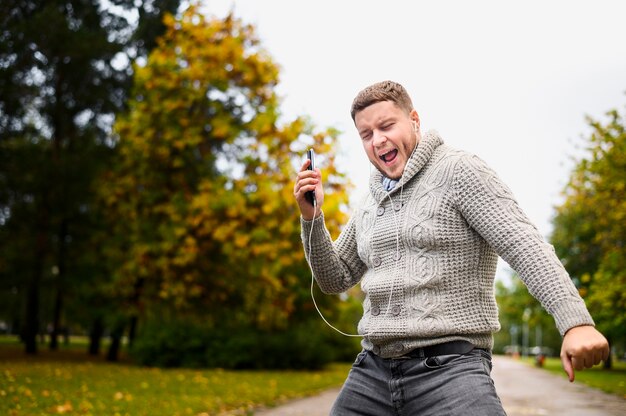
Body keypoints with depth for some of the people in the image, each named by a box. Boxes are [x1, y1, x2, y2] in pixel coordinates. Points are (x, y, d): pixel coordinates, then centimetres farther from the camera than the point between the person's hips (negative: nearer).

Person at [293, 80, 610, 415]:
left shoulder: (459, 171, -4)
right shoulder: (369, 205, 17)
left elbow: (523, 245, -14)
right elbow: (335, 279, 20)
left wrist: (576, 321, -25)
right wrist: (312, 217, 5)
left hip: (450, 366, -6)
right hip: (372, 369, 7)